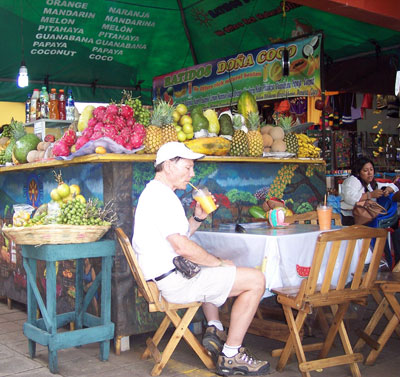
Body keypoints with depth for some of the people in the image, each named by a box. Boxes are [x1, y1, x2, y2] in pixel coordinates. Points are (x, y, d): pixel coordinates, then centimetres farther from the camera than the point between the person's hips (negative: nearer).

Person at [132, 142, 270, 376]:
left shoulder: (153, 193, 18)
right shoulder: (161, 196, -17)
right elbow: (182, 246, -24)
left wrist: (198, 218, 7)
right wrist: (220, 263, -12)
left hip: (167, 276, 11)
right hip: (175, 281, -11)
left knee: (211, 272, 40)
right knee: (256, 280, -9)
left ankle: (214, 330, 27)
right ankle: (231, 355, -2)